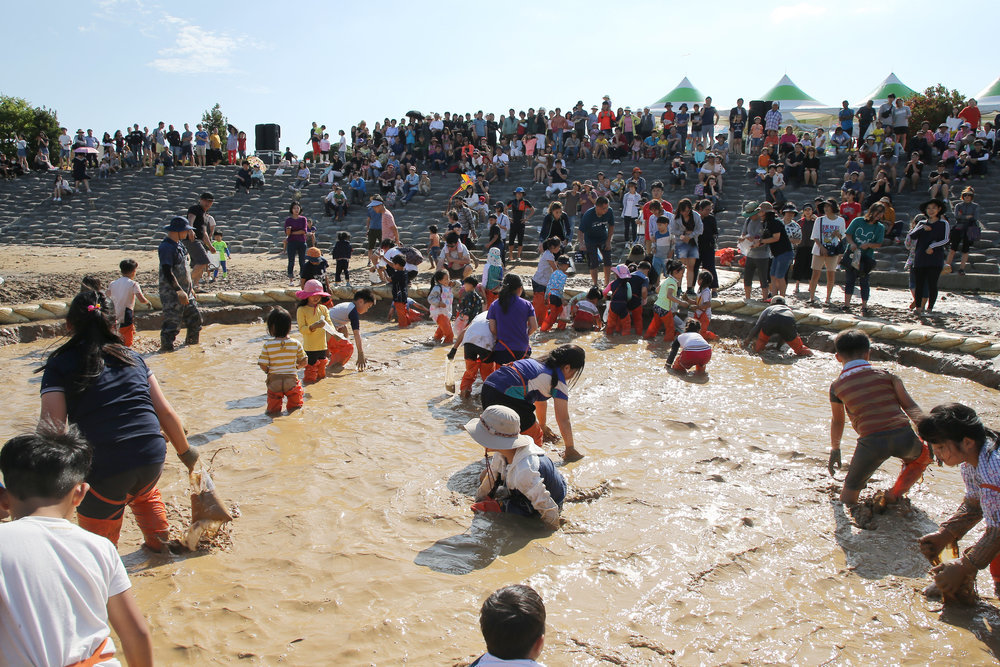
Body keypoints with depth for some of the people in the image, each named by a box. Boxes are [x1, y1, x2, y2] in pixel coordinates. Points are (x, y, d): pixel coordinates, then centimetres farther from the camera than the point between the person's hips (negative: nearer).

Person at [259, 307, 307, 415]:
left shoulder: (267, 345, -11)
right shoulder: (296, 344, -6)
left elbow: (263, 366, -9)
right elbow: (303, 363, 0)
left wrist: (268, 370, 13)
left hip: (274, 381, -1)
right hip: (291, 380, 1)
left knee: (273, 410, 13)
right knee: (294, 407, 19)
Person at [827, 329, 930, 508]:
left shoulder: (837, 386, 13)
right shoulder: (885, 373, 13)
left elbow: (837, 421, 26)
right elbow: (910, 406, 6)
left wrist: (835, 449, 39)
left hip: (871, 442, -1)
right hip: (903, 435, 1)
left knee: (851, 488, 19)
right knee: (922, 456, 37)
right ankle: (894, 495, 32)